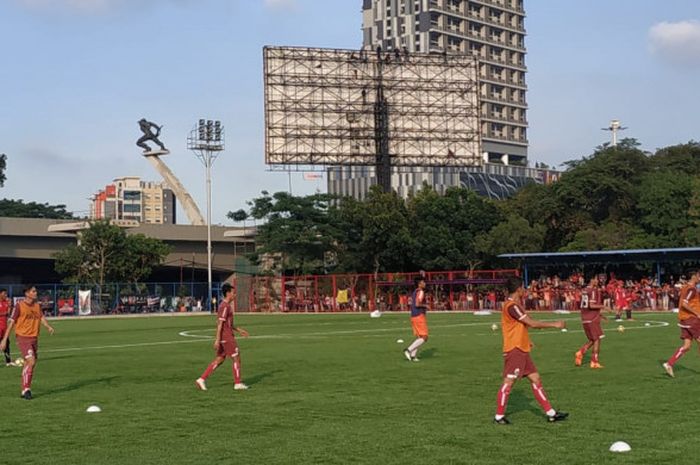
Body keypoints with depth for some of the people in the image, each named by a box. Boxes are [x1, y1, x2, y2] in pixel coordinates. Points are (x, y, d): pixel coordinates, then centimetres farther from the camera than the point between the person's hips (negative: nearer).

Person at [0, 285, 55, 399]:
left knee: (30, 364, 10)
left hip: (34, 338, 6)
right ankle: (26, 389, -9)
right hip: (23, 337, -6)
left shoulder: (37, 305, 10)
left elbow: (42, 318, 6)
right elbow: (11, 322, -7)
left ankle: (25, 390, 20)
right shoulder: (19, 305, -8)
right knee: (31, 361, -18)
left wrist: (48, 326, -16)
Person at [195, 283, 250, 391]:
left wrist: (239, 330, 23)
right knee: (236, 358, -1)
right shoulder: (225, 306, -15)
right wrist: (217, 339, -22)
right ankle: (238, 383, 6)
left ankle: (202, 379, 8)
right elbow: (220, 323, -20)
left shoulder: (226, 305, 16)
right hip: (226, 337, -10)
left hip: (225, 337, 10)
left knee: (219, 359, 10)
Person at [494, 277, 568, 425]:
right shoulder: (511, 306, -18)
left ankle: (550, 413, 12)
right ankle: (499, 416, 4)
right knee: (509, 381, -5)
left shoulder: (514, 305, 14)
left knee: (535, 379, 9)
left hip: (522, 350, 10)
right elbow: (532, 323, -20)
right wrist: (555, 324, -14)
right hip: (514, 350, -10)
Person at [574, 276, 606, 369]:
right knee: (597, 339, 1)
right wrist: (603, 306, -12)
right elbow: (591, 305, -22)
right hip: (592, 319, -8)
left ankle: (580, 353, 1)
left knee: (591, 340, 17)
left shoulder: (584, 290, 13)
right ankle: (595, 362, 2)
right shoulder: (594, 290, -13)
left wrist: (599, 314, 21)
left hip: (585, 319, 8)